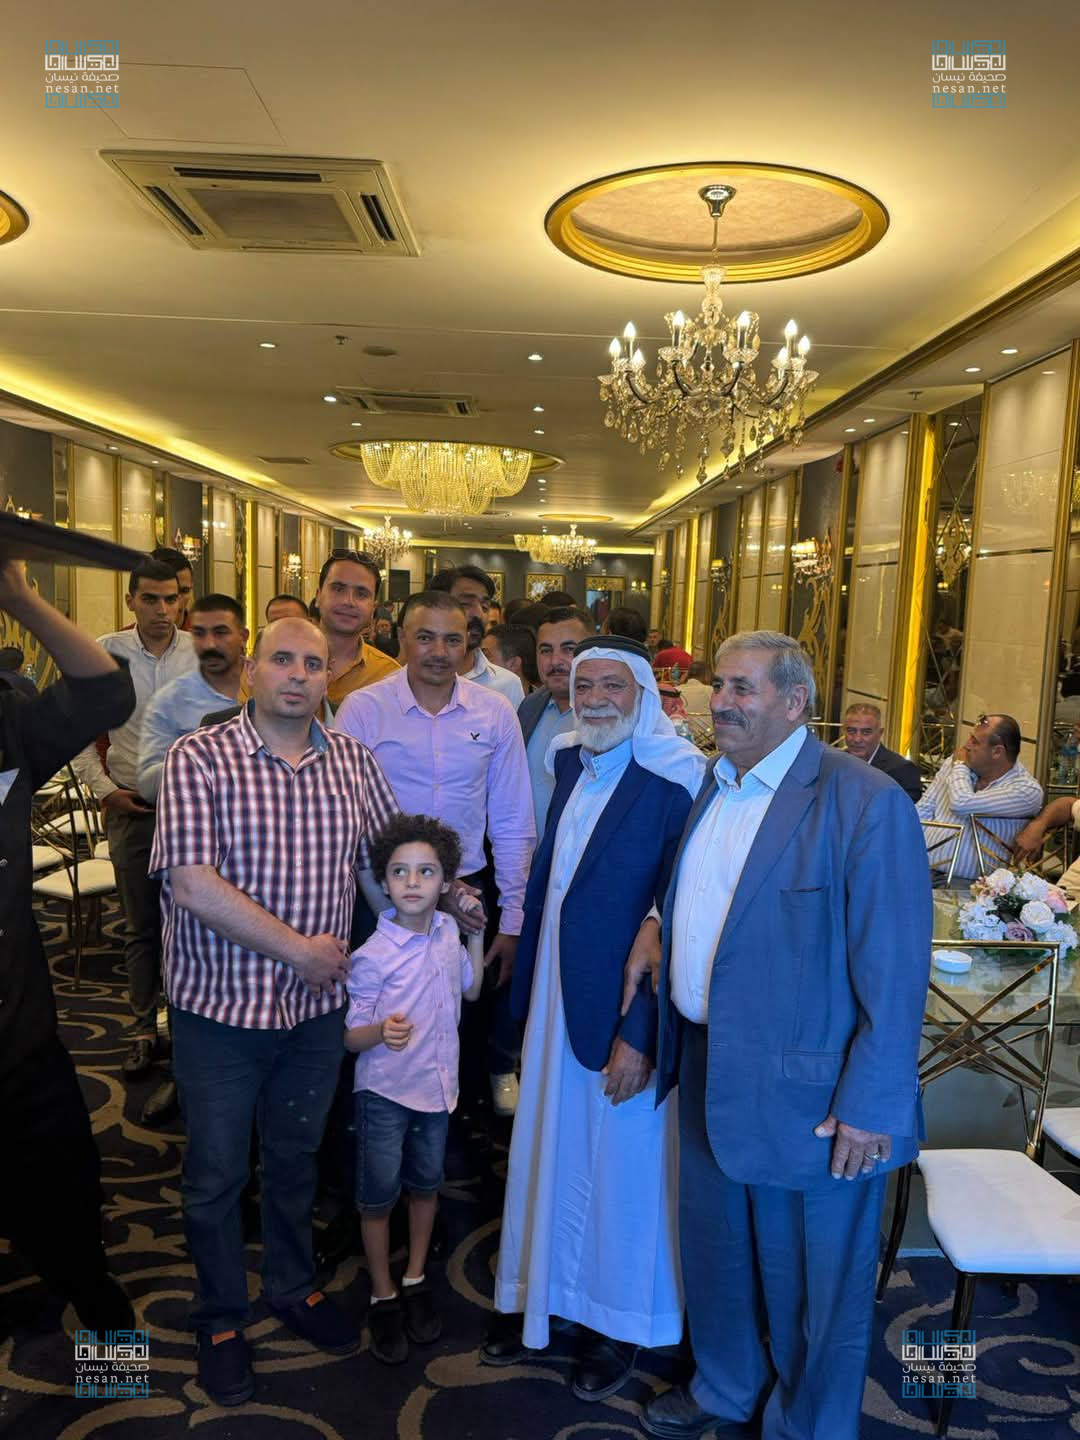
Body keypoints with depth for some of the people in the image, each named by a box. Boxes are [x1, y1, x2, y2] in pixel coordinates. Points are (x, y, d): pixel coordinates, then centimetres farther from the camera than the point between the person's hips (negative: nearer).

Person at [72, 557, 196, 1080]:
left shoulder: (200, 654, -3)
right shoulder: (106, 653, -2)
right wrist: (104, 789, -2)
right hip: (131, 804, 1)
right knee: (140, 925, 10)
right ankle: (143, 1027, 24)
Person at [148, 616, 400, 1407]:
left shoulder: (353, 760, 0)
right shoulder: (200, 758, -14)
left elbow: (383, 861, 10)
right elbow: (192, 883, -23)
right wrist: (299, 949, -19)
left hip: (316, 1006, 4)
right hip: (220, 1006, -3)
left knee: (296, 1157, 23)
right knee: (216, 1173, 15)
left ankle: (295, 1285, 45)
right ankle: (221, 1318, 37)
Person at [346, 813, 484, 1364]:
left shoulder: (448, 933, -5)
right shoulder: (372, 956, -22)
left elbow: (471, 989, 14)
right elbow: (349, 1037, -18)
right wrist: (382, 1032, -37)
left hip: (437, 1086, 5)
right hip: (385, 1092, -5)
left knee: (425, 1185, 20)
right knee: (377, 1198, 10)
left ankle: (415, 1280, 40)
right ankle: (383, 1298, 30)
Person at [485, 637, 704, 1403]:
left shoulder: (678, 783, -20)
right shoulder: (571, 761, 2)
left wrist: (639, 1035, -17)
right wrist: (526, 972, 9)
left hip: (624, 1012, -6)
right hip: (556, 997, 6)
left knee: (621, 1169, 13)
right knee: (550, 1154, 21)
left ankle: (619, 1326, 37)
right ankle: (541, 1294, 43)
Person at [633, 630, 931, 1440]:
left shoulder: (865, 802, -19)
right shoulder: (712, 787, 5)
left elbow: (894, 970, -19)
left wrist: (871, 1108, -18)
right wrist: (661, 926, 4)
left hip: (808, 1097, -7)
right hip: (709, 1071, 7)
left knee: (812, 1289, 15)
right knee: (715, 1252, 25)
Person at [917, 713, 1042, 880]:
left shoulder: (1027, 790, -8)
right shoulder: (954, 763, 10)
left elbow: (962, 805, -19)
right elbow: (923, 810, 11)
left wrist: (960, 766, -1)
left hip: (963, 882, -4)